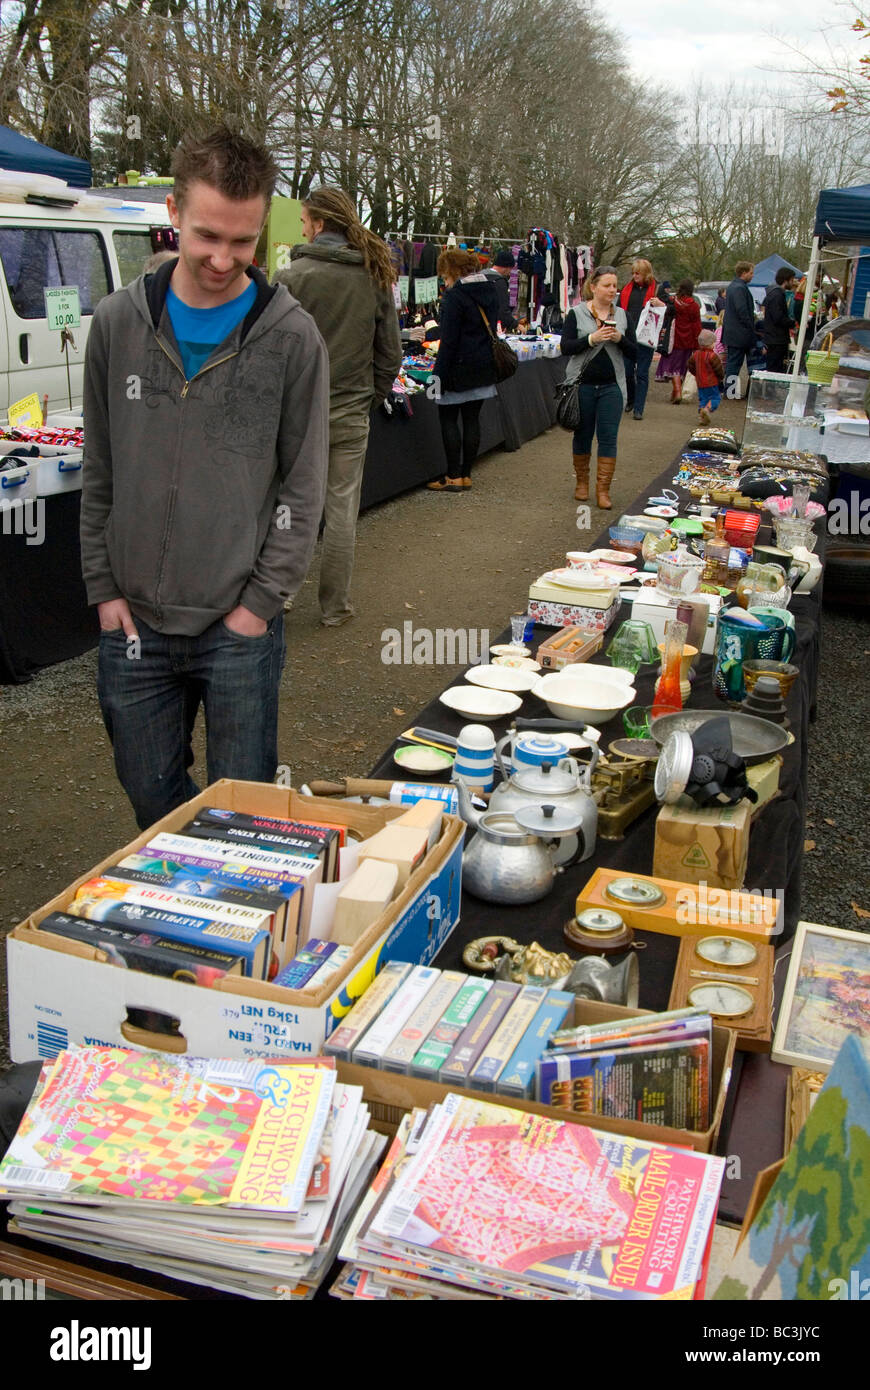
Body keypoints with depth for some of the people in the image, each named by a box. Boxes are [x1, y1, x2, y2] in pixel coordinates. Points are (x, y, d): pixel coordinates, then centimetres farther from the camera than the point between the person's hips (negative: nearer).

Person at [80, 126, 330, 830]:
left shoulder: (291, 336, -6)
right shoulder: (119, 322, 2)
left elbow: (302, 487, -3)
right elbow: (99, 471, 7)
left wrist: (262, 600, -8)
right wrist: (104, 586, 3)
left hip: (240, 626, -2)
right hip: (134, 622, 3)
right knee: (151, 798, 16)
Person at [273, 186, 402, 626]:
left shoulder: (291, 278, -11)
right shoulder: (374, 279, 2)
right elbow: (391, 351, 7)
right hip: (351, 415, 3)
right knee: (342, 511, 8)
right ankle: (335, 607, 16)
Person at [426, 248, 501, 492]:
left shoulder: (455, 295, -14)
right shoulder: (490, 290, 10)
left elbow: (449, 339, -17)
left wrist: (439, 373, -14)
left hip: (460, 367, -8)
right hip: (485, 367, 8)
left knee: (448, 419, 1)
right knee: (472, 418, 10)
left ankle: (454, 477, 0)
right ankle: (466, 474, 14)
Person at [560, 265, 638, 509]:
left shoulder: (622, 315, 8)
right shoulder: (577, 313, -1)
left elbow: (633, 352, 7)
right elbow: (566, 347, -9)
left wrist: (620, 339, -12)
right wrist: (592, 339, -20)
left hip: (611, 386, 2)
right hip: (583, 385, -2)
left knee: (608, 437, -3)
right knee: (582, 435, 9)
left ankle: (603, 489, 2)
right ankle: (582, 482, 26)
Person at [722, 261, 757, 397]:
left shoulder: (732, 286, 15)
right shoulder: (740, 288, -18)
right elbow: (742, 312, -22)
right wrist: (751, 329, -13)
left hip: (731, 333, 10)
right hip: (739, 334, -10)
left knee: (732, 363, 13)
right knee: (735, 363, -5)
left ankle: (729, 390, 17)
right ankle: (731, 391, -1)